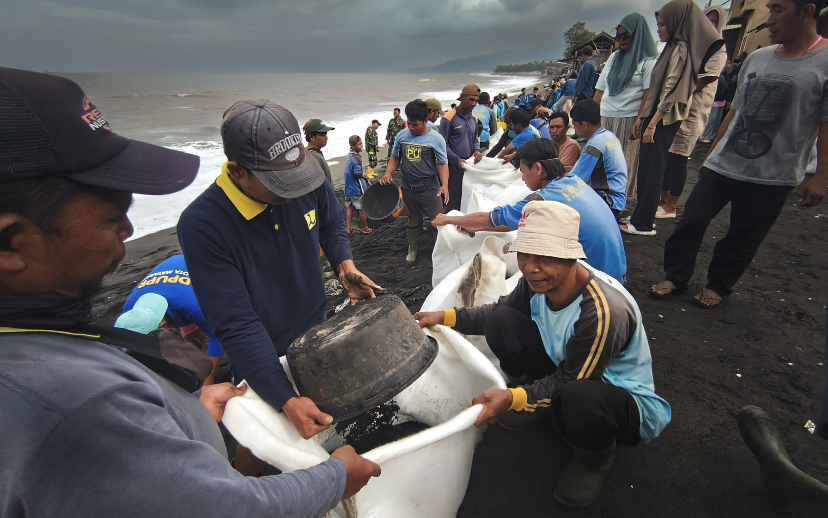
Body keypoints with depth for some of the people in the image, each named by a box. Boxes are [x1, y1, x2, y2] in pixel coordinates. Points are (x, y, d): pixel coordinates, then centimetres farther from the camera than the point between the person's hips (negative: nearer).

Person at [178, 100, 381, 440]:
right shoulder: (202, 225, -31)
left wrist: (345, 266, -14)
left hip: (317, 335, 5)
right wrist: (287, 402, -34)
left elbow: (332, 225, 5)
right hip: (260, 361, -4)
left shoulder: (310, 182, -18)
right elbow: (236, 325, -30)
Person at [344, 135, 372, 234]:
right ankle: (365, 228, 18)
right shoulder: (356, 157, -19)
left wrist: (363, 174, 5)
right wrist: (364, 174, -5)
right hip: (357, 188, -8)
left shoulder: (349, 155, 8)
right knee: (362, 208, 6)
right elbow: (358, 173, -23)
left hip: (349, 187, 8)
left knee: (350, 208, 15)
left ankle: (348, 228, 20)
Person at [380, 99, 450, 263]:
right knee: (412, 218, 18)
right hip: (408, 187, 4)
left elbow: (442, 163, -10)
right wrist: (388, 174, -7)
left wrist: (445, 185, -23)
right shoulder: (401, 136, 1)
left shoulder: (435, 138, -10)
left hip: (429, 187, -4)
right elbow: (395, 158, 10)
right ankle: (412, 249, 35)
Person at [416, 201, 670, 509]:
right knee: (501, 322, -13)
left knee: (578, 398, -42)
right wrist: (447, 317, -6)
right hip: (561, 369, 5)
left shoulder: (605, 311, -35)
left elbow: (569, 381, -26)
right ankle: (534, 401, 9)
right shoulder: (539, 280, -16)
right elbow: (501, 310, 3)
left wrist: (513, 398, -39)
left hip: (625, 398, -5)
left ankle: (596, 457, -3)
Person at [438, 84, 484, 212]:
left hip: (470, 165, 6)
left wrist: (477, 151, -1)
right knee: (453, 202, -1)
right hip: (454, 166, -6)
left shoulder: (473, 118, 12)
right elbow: (443, 144, -11)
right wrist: (457, 160, -19)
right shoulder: (449, 118, -9)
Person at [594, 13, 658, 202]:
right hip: (605, 117, 5)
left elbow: (649, 93, -8)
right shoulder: (614, 57, 18)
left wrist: (639, 122, -18)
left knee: (626, 163, -2)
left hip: (628, 119, -5)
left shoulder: (648, 60, 1)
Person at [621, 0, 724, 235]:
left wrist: (652, 124, -20)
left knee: (652, 169, -7)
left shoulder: (680, 49, -11)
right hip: (657, 116, 9)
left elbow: (671, 92, -18)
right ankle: (641, 215, 18)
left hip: (664, 119, -9)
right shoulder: (672, 47, 16)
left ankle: (643, 224, -1)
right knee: (646, 167, 11)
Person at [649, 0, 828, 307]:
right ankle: (675, 278, 17)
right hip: (722, 165, 4)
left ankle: (718, 287, 25)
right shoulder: (757, 58, 8)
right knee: (691, 222, 2)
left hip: (772, 177, -4)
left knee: (741, 241, 6)